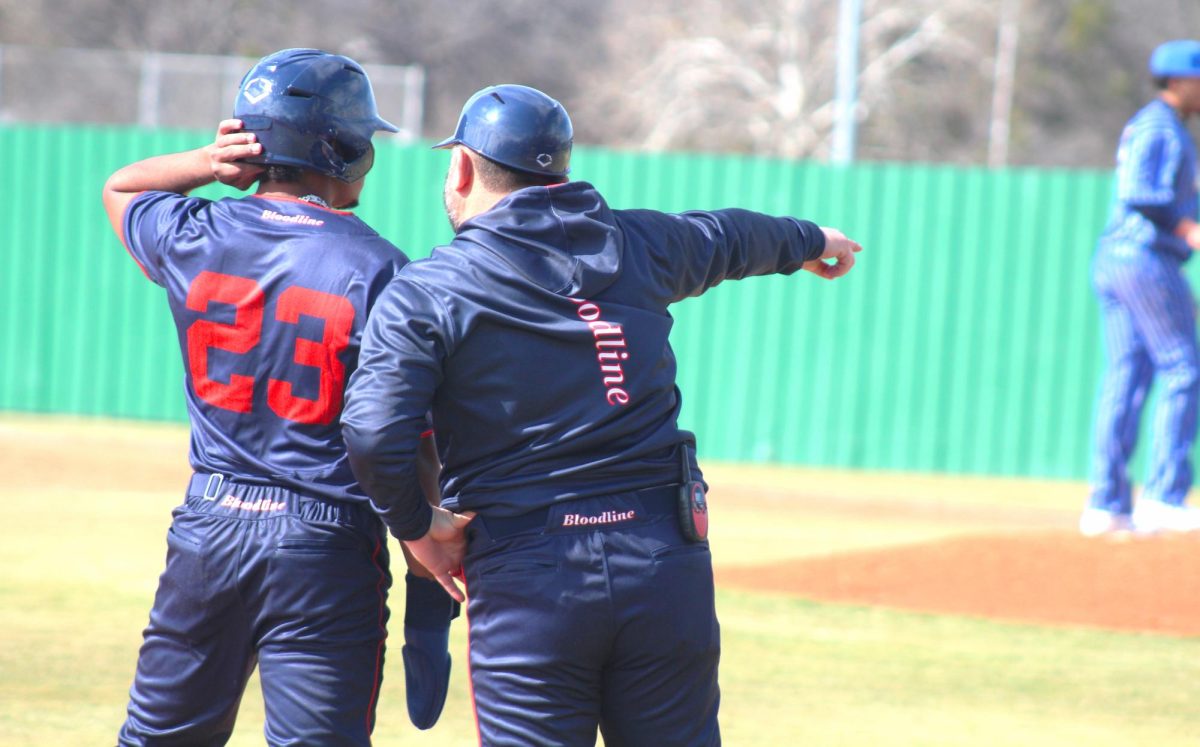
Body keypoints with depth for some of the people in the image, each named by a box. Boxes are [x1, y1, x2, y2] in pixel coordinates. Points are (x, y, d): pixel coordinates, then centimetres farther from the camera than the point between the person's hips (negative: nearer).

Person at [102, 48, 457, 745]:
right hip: (328, 547, -4)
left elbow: (120, 187, 27)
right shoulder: (375, 270, -10)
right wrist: (432, 599, -6)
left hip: (209, 530, 4)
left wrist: (209, 163, 6)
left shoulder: (194, 238, 2)